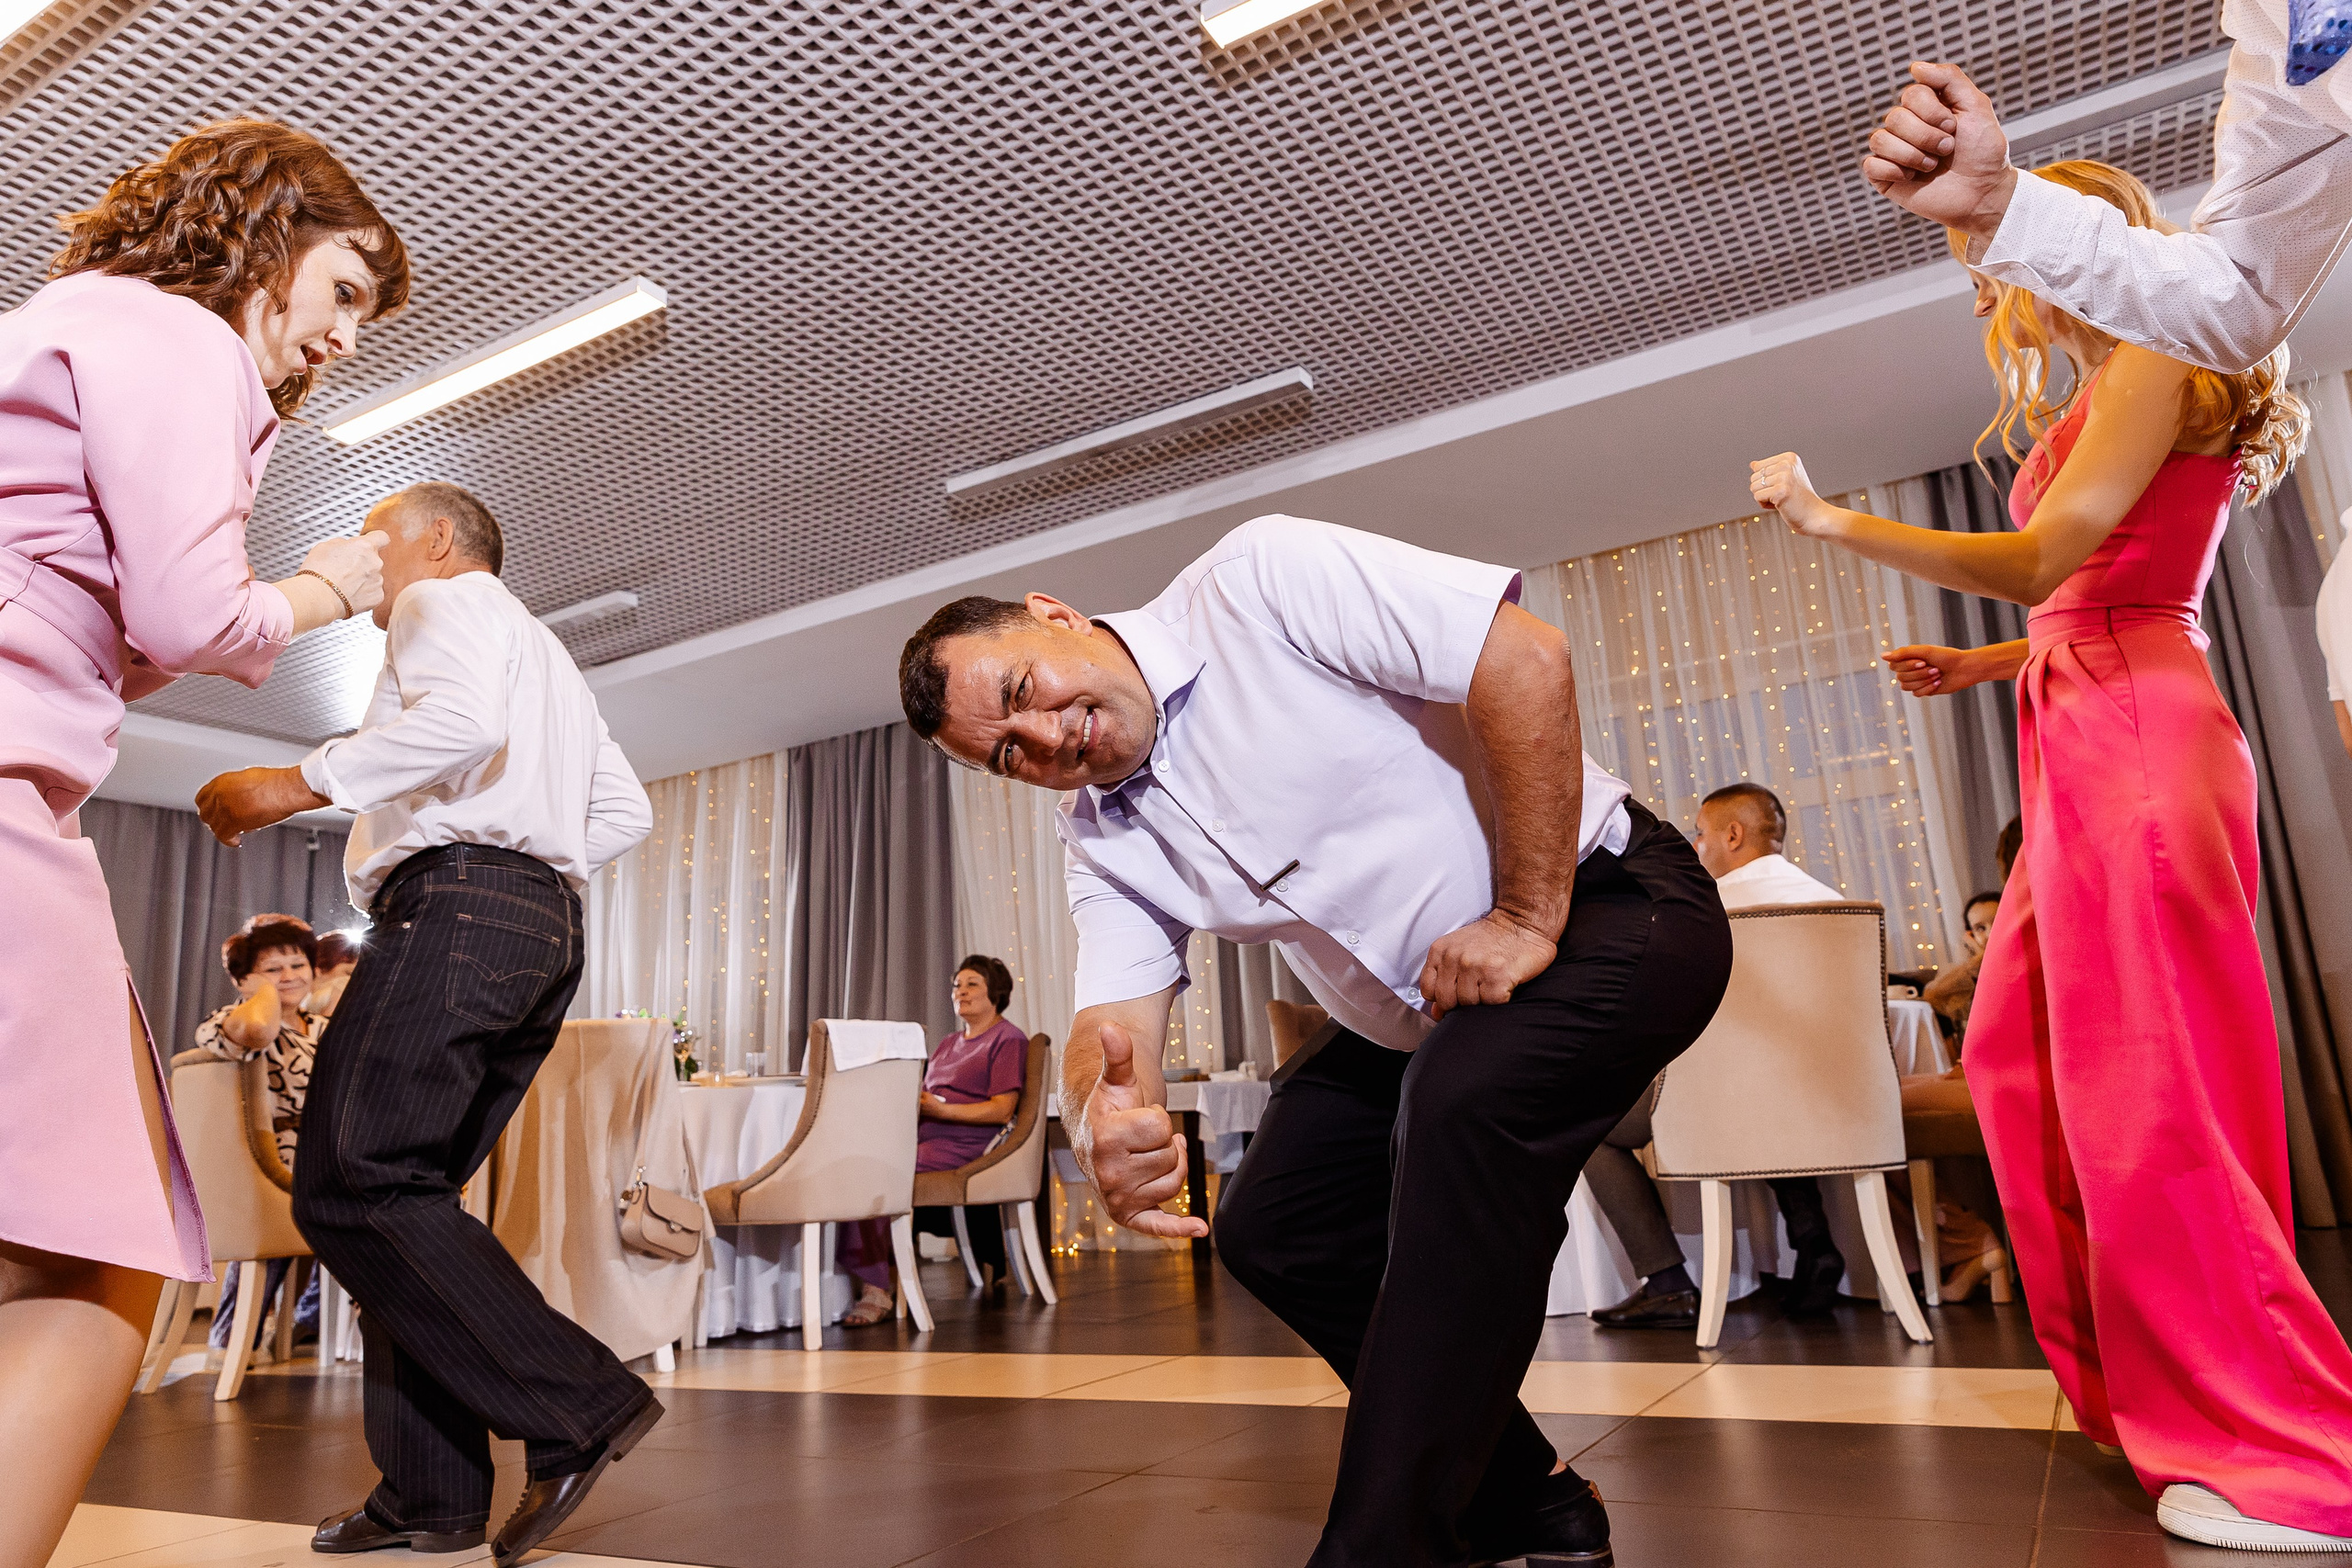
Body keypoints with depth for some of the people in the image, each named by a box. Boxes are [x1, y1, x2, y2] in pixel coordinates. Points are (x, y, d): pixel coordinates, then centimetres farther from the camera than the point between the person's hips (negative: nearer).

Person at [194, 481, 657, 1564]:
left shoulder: (446, 601, 5)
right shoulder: (545, 654, 33)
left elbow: (466, 716, -19)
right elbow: (625, 812, 26)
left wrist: (299, 783, -16)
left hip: (455, 904, -10)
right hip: (547, 926, 10)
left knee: (350, 1186, -14)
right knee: (401, 1192, 8)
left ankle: (581, 1408, -18)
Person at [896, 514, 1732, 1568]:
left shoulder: (1257, 580, -20)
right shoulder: (1102, 842, -1)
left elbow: (1527, 659, -26)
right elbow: (1113, 1021, -12)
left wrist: (1529, 917, -25)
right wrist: (1100, 1132, -37)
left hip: (1609, 904, -7)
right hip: (1413, 1023, 7)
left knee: (1464, 1096, -34)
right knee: (1267, 1229, 3)